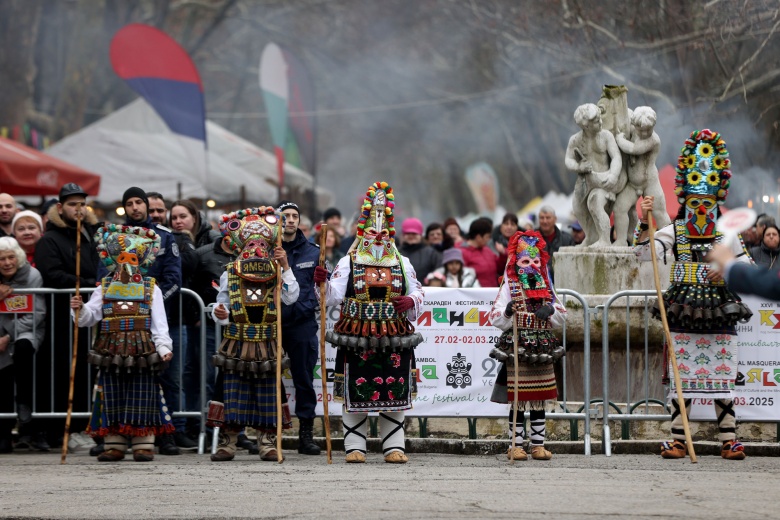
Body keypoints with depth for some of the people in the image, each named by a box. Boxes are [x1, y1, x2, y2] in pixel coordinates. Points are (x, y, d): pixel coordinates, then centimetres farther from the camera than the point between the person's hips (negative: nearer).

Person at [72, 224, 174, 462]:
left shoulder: (151, 289, 6)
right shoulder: (104, 288, 11)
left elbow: (159, 323, 2)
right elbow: (90, 316, 6)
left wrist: (164, 346, -9)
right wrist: (80, 310, -16)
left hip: (142, 350, -2)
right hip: (111, 350, 2)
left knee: (141, 398, -1)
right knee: (113, 398, 4)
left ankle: (143, 444, 3)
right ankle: (114, 444, 10)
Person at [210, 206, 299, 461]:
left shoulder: (275, 274, 3)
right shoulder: (229, 275, 3)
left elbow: (291, 297, -12)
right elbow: (222, 305, 6)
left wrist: (285, 267, -16)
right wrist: (220, 314, -18)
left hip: (267, 345, 0)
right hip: (236, 343, 0)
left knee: (268, 393, 3)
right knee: (232, 391, -1)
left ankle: (267, 443, 9)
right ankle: (227, 443, 4)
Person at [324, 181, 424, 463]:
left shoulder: (403, 264, 12)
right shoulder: (348, 263, 4)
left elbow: (418, 294, 13)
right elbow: (333, 296, -6)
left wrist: (411, 302, -9)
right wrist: (323, 284, -26)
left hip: (394, 341, 2)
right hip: (356, 341, -2)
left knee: (394, 396, 5)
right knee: (355, 396, 0)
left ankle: (394, 447, 13)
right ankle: (354, 447, 8)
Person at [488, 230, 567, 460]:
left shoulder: (546, 287, 11)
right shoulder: (509, 287, 0)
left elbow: (561, 318, 13)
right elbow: (495, 318, -5)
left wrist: (552, 311, -8)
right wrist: (507, 313, -26)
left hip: (542, 347, 4)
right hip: (517, 347, -4)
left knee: (539, 400, 7)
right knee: (518, 400, -3)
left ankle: (538, 445, 13)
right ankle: (517, 445, 2)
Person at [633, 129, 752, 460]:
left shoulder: (727, 237, 5)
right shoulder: (673, 233, 3)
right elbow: (643, 253, -9)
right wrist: (644, 223, -21)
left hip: (719, 318, 0)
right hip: (683, 319, 0)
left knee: (722, 377, 2)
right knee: (682, 378, 2)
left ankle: (729, 440, 7)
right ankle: (677, 440, 6)